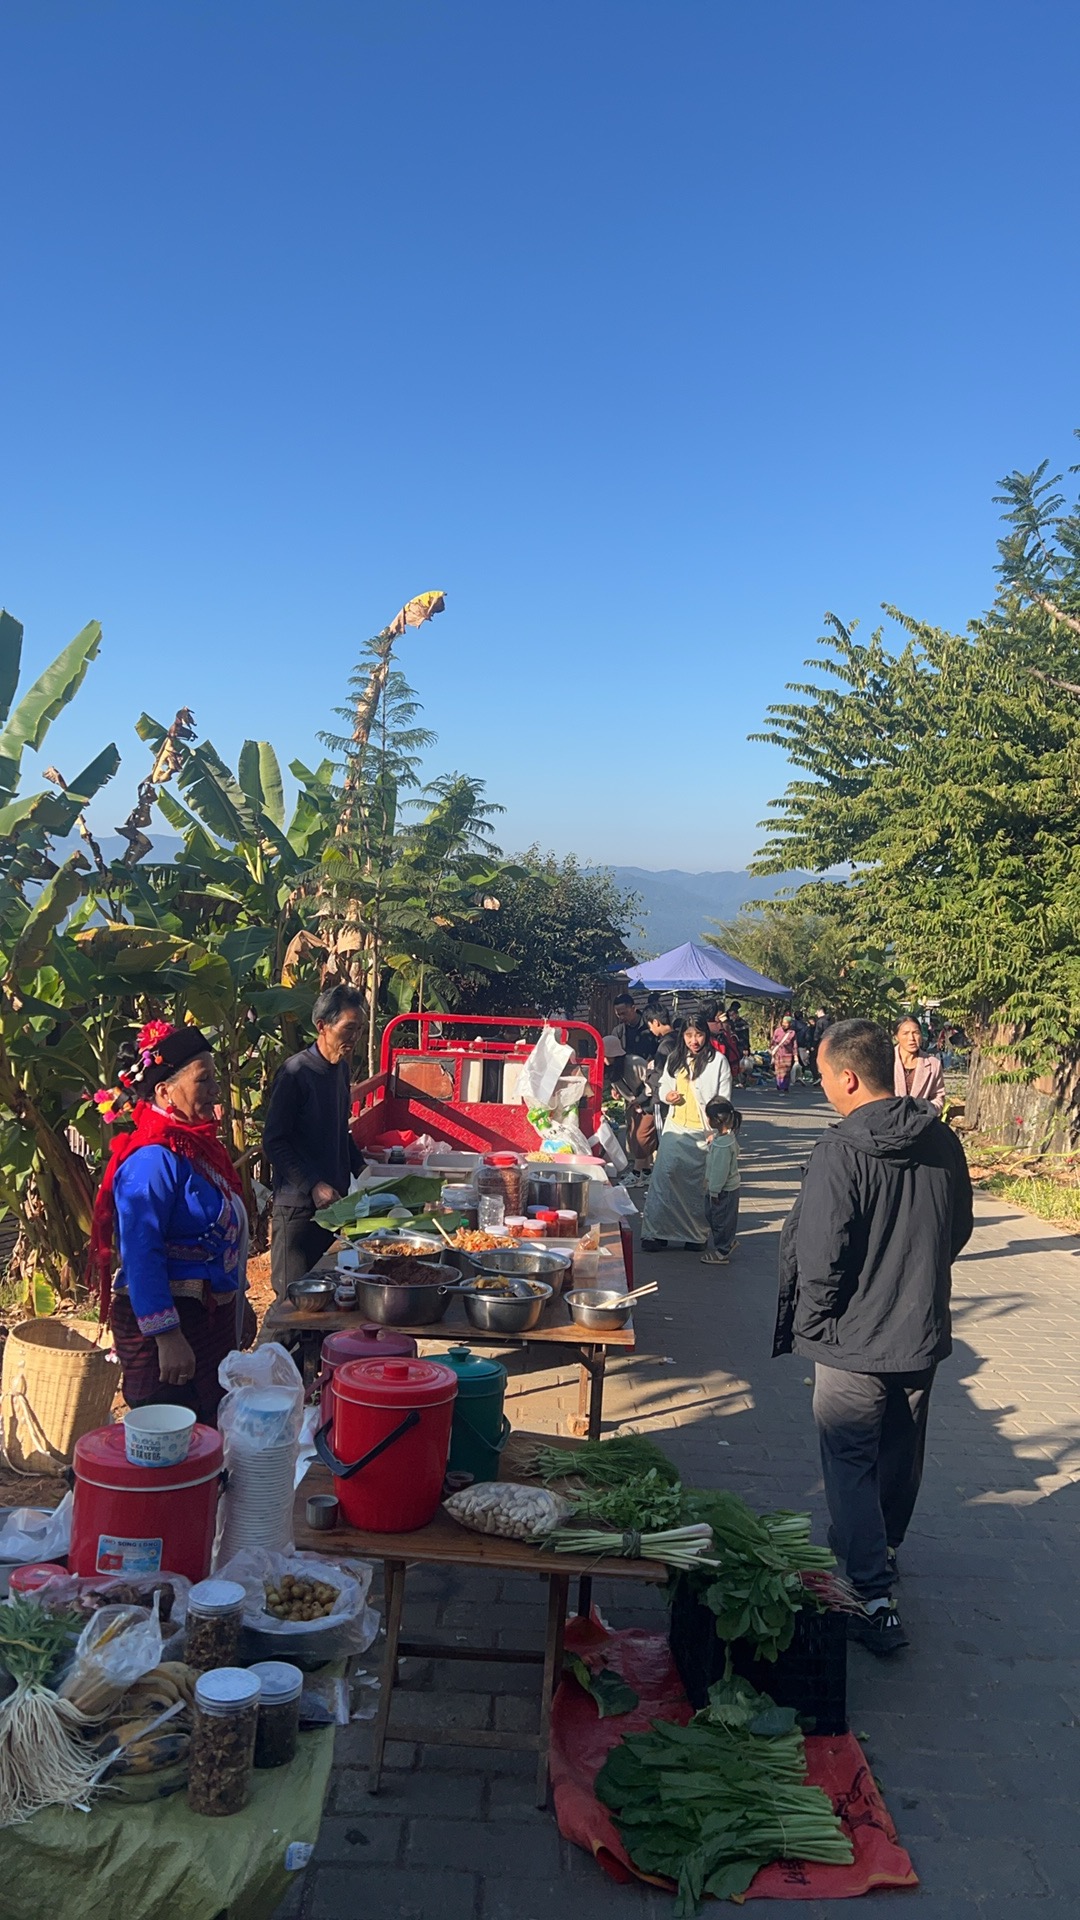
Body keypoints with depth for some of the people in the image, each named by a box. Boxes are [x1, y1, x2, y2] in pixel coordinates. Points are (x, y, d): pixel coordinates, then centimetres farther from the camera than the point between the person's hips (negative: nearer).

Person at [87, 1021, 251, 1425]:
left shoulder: (197, 1145, 7)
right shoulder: (153, 1159, -21)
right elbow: (141, 1255, -24)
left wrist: (237, 1305, 23)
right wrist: (167, 1337, -25)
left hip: (209, 1316, 9)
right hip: (165, 1321, -9)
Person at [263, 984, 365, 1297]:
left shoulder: (341, 1069, 10)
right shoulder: (296, 1072, -15)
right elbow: (274, 1142, -15)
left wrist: (360, 1168, 9)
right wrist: (313, 1186, -20)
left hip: (335, 1201, 7)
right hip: (300, 1205, -7)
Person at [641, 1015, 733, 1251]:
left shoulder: (718, 1061, -4)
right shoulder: (675, 1059, 9)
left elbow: (723, 1100, -4)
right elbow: (664, 1084, 22)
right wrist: (666, 1095, -3)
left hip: (703, 1132, -3)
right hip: (675, 1128, 3)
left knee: (697, 1184, 3)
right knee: (664, 1177, -3)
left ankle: (696, 1235, 15)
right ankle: (657, 1231, 3)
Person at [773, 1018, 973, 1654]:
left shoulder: (843, 1151, -23)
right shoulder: (942, 1142, -5)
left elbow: (819, 1254, -21)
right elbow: (960, 1229, 7)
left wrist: (810, 1324, -6)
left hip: (855, 1340, -6)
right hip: (923, 1333, 6)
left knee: (850, 1461, 7)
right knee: (901, 1452, 23)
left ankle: (873, 1596, 4)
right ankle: (883, 1551, 43)